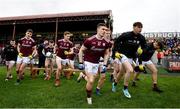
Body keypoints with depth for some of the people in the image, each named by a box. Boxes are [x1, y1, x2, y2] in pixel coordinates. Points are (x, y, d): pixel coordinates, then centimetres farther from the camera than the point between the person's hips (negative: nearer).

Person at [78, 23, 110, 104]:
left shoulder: (106, 42, -6)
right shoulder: (90, 40, -19)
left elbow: (106, 54, 8)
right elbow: (81, 50, -9)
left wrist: (104, 65, 1)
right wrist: (80, 63, -10)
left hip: (96, 63, 5)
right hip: (88, 62, -5)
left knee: (91, 80, 11)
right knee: (91, 81, -12)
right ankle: (89, 97, 14)